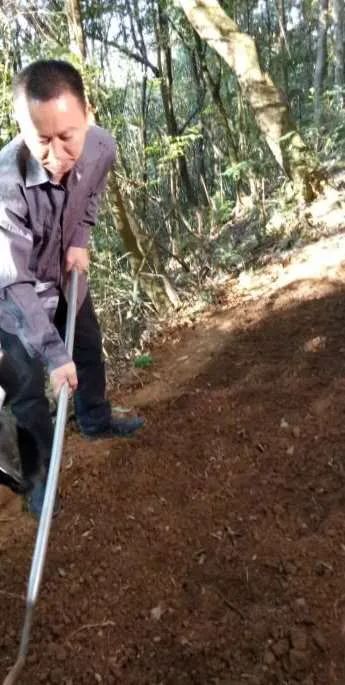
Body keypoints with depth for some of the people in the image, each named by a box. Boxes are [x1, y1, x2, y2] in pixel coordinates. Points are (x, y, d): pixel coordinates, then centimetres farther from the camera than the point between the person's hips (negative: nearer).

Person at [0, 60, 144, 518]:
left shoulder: (102, 147, -23)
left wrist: (80, 239, -10)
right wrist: (53, 353, -37)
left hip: (68, 276, 6)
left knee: (90, 350, 23)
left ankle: (95, 421, 51)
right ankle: (38, 474, 28)